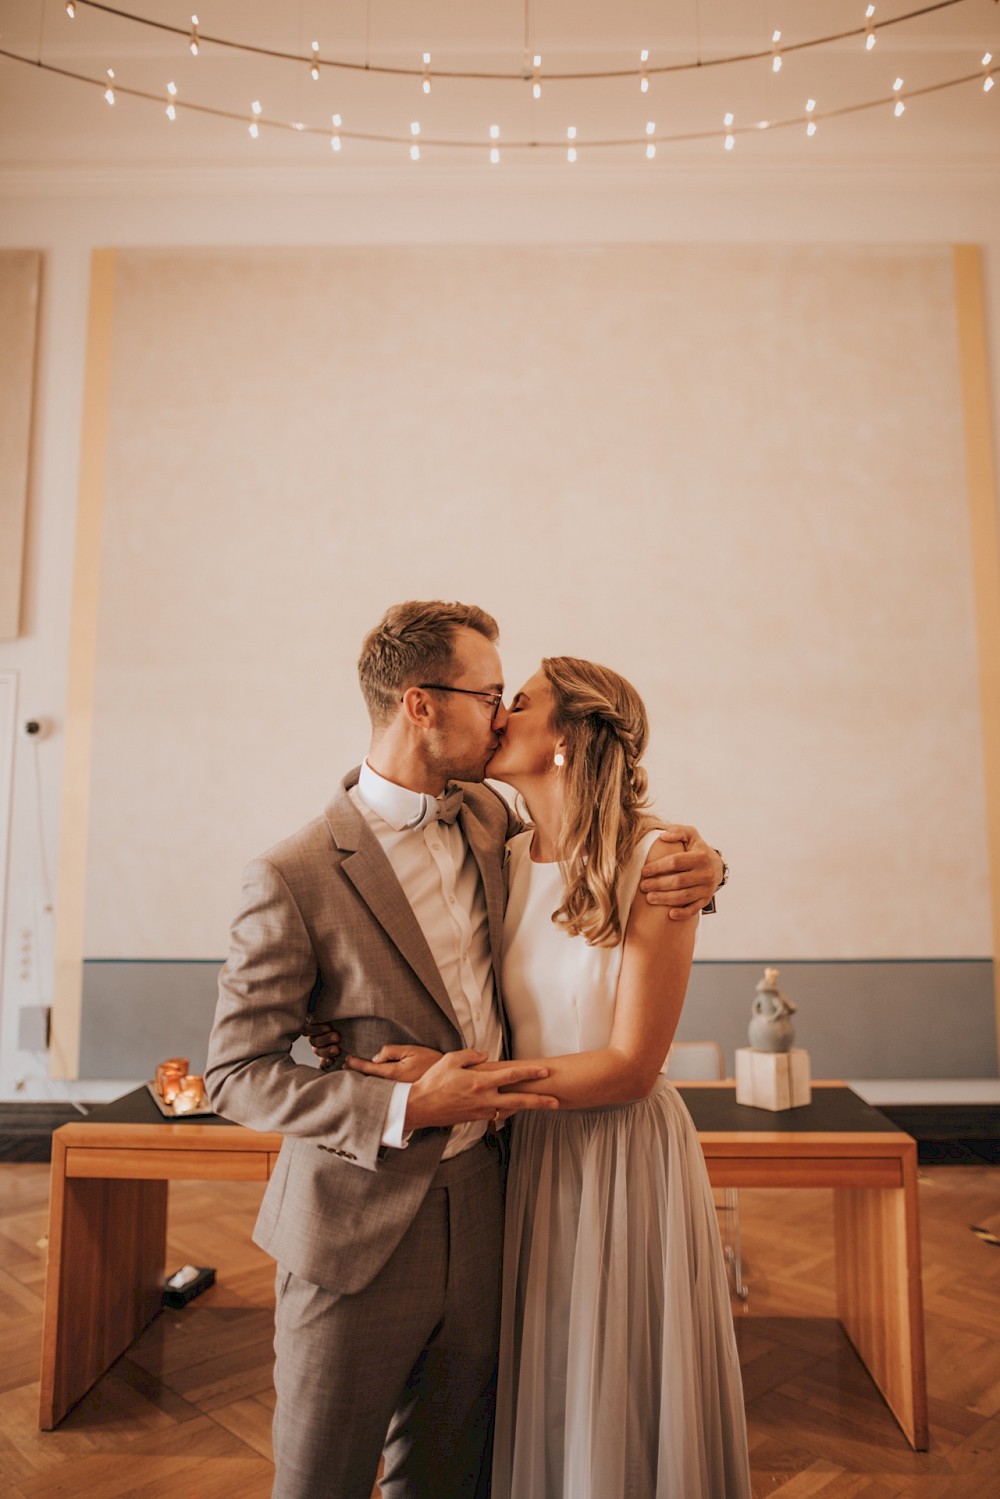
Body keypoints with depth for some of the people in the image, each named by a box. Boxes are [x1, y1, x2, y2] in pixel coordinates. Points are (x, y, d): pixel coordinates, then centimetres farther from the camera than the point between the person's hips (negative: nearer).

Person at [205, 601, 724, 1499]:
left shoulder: (487, 819, 0)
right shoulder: (295, 877, -19)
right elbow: (236, 1074, -14)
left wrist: (695, 863, -7)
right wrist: (404, 1109, -25)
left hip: (478, 1212, 5)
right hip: (358, 1230, -5)